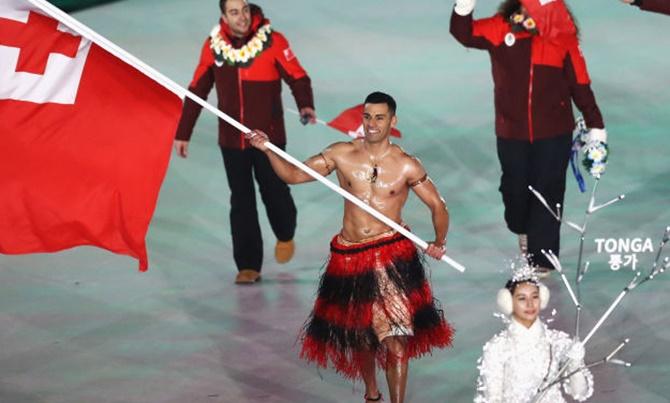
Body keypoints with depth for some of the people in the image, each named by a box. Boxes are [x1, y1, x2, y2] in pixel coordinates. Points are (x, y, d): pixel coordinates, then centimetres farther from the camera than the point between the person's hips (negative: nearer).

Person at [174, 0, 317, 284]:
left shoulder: (273, 42, -10)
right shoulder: (213, 46, -2)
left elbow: (297, 77, -6)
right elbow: (197, 90, 7)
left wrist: (305, 105, -26)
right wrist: (183, 133, 9)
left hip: (268, 136, -2)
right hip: (231, 140, 2)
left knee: (274, 191, 5)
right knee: (241, 202, 3)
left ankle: (285, 235, 38)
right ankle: (248, 266, 10)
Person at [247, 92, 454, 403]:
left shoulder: (407, 166, -4)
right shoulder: (342, 155, 0)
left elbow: (437, 205, 4)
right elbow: (293, 175, 2)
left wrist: (439, 243, -9)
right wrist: (267, 150, -12)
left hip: (392, 256, -3)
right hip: (349, 257, 3)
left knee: (396, 342, -11)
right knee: (359, 336, 17)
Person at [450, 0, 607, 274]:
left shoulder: (564, 38, -7)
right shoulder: (501, 29, -5)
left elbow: (579, 84, -1)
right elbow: (464, 34, -11)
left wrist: (595, 125, 2)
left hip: (554, 133, -2)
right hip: (511, 132, 2)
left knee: (547, 193, 3)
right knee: (514, 188, 15)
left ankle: (541, 256, 15)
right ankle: (524, 230, 47)